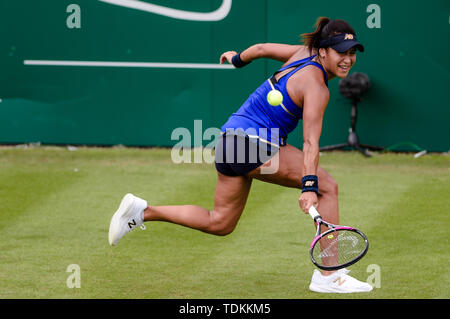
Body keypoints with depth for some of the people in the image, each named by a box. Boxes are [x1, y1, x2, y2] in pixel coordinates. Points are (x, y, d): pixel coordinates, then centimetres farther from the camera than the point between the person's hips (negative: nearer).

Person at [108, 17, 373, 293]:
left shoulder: (305, 53, 6)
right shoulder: (316, 87, -18)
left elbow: (262, 48, 21)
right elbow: (311, 142, -29)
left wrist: (238, 59, 41)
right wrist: (309, 186, -37)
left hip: (232, 138, 10)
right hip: (253, 144, -10)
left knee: (219, 224, 21)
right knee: (327, 186, -12)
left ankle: (141, 211, 19)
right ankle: (328, 275, -13)